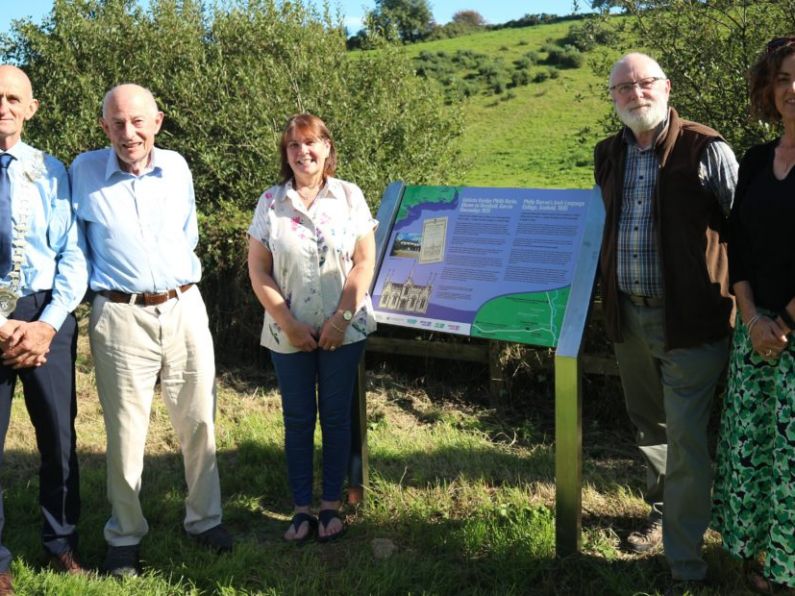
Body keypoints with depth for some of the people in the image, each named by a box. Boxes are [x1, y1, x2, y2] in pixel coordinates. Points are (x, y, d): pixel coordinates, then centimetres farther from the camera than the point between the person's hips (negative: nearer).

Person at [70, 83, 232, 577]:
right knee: (125, 434, 4)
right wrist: (101, 279, 9)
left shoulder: (177, 167, 5)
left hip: (185, 309, 3)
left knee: (199, 423, 10)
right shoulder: (84, 172, -3)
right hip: (120, 316, -3)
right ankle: (125, 536, 21)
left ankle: (205, 518, 27)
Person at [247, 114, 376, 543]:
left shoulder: (350, 197, 0)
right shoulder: (270, 202, 1)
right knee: (298, 419, 8)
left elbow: (365, 261, -3)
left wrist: (341, 318, -10)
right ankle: (301, 508, 19)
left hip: (343, 329, 0)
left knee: (336, 416, 8)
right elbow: (258, 272, -1)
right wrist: (289, 325, -8)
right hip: (289, 333, 1)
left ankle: (331, 506, 21)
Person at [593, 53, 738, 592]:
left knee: (685, 438, -3)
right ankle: (663, 513, 39)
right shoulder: (609, 156, 8)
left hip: (689, 320, -6)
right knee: (650, 426, 19)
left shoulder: (706, 151, -10)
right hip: (628, 315, 6)